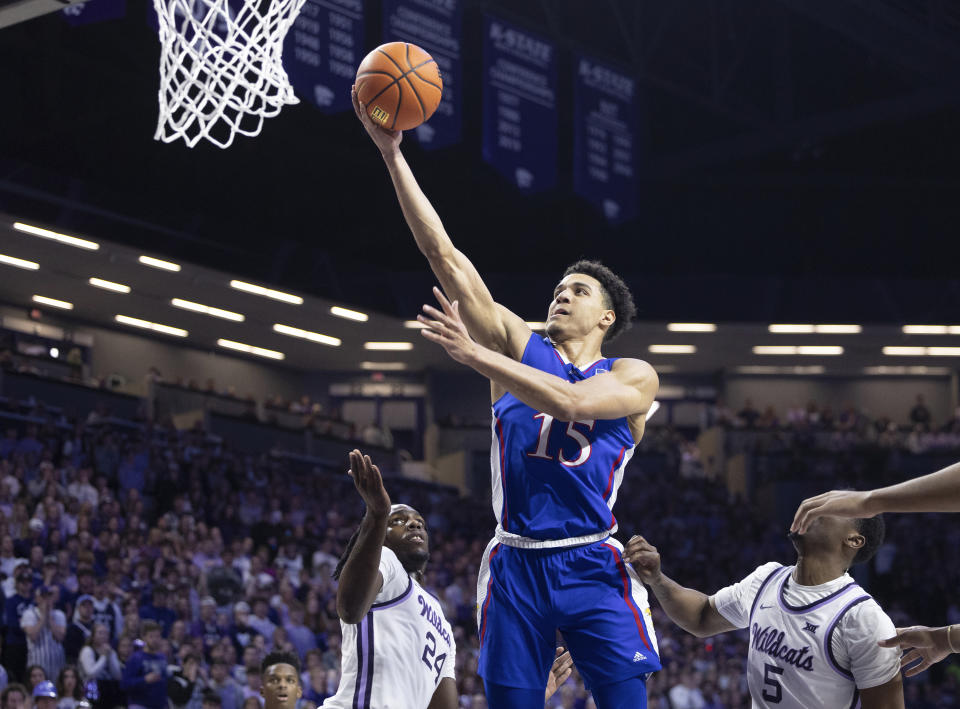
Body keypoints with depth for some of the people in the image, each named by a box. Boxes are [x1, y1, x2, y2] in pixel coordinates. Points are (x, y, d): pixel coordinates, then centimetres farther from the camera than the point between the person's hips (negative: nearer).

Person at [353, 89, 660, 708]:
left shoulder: (635, 378, 5)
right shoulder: (519, 345, 12)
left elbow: (568, 401, -17)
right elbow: (445, 255, 5)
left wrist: (474, 354, -19)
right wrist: (393, 155, -1)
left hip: (592, 566, -2)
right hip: (516, 563, 2)